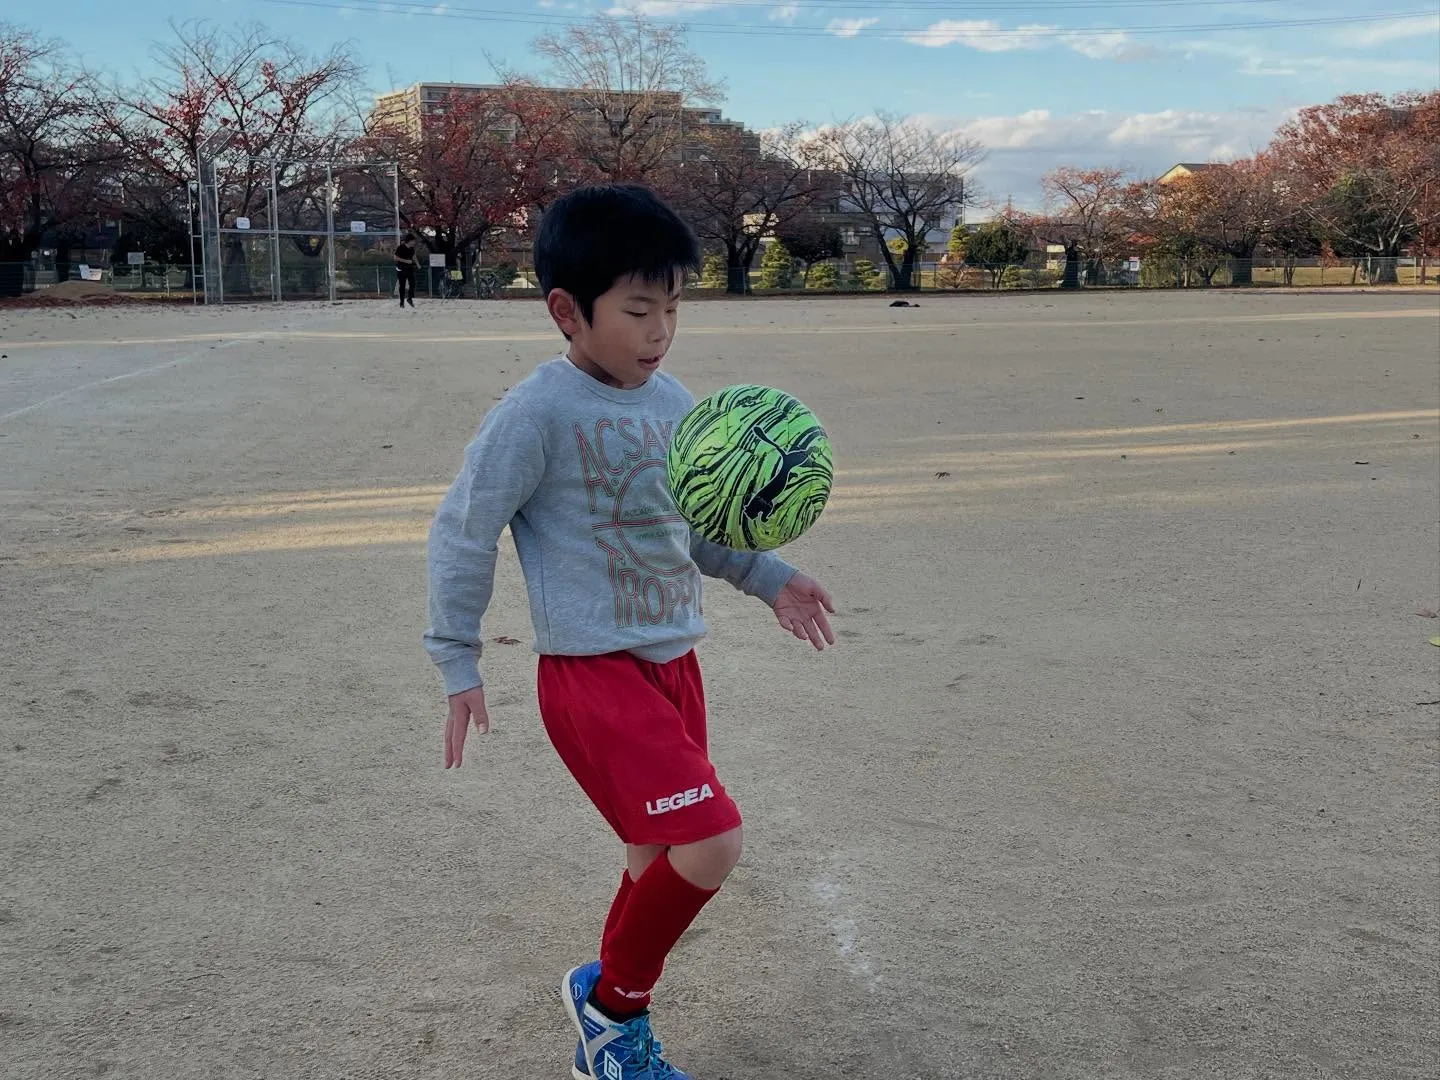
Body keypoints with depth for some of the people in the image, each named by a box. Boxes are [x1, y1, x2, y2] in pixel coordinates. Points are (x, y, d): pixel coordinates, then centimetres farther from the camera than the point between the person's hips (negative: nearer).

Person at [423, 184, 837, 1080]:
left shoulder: (674, 402, 6)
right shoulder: (539, 412, -15)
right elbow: (462, 533, -8)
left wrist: (769, 577, 9)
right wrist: (459, 664, -7)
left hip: (673, 663, 8)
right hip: (592, 672, -7)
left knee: (663, 860, 15)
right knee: (711, 845, -18)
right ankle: (611, 998, 9)